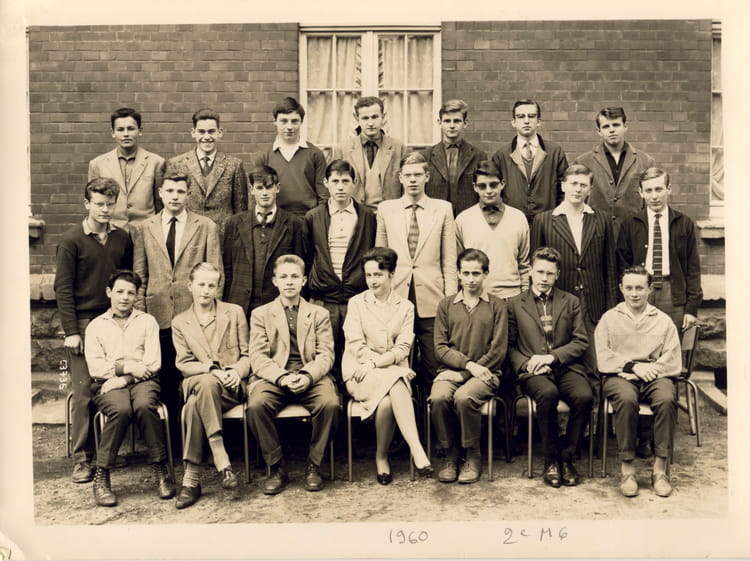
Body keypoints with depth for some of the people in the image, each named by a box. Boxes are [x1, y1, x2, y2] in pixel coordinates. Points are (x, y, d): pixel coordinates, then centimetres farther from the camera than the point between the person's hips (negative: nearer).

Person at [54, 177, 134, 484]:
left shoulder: (122, 239, 10)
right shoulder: (72, 240, -1)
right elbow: (63, 288, -4)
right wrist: (71, 331, -9)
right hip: (83, 323, -3)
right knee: (84, 392, -3)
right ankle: (82, 458, 5)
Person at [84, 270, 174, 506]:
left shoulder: (147, 321, 15)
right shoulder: (96, 326, 16)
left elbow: (153, 363, 3)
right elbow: (95, 367, 3)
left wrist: (122, 379, -9)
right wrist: (125, 367, -12)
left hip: (142, 381, 0)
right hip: (108, 385, 0)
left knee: (144, 405, -34)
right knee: (121, 409, -34)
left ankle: (160, 468, -23)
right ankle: (101, 475, -22)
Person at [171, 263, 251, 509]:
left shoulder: (235, 312, 14)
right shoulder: (179, 322, 16)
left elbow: (247, 354, 12)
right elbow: (183, 364, 5)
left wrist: (237, 371, -11)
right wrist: (212, 371, -13)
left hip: (232, 387, -1)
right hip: (196, 384, 1)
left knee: (195, 404, -35)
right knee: (206, 382, -38)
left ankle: (191, 479, -29)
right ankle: (223, 464, -37)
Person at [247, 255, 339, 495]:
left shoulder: (319, 314, 16)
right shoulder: (260, 314, 14)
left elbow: (326, 355, 5)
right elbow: (258, 357, 2)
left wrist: (308, 376, -17)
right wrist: (282, 377, -17)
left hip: (311, 378, 0)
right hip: (273, 378, 0)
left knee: (330, 403, -31)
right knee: (256, 405, -32)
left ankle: (313, 465, -10)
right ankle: (276, 468, -13)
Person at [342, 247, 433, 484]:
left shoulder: (405, 307, 12)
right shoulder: (356, 303, 8)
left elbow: (403, 347, 1)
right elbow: (357, 346, -3)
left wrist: (377, 361, -18)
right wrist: (396, 367, -13)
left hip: (394, 372, 1)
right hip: (360, 373, -1)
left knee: (387, 401, -34)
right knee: (395, 385, -34)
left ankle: (382, 456, -20)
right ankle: (416, 448, -37)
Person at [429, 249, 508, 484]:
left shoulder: (497, 306, 6)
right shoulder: (446, 305, 12)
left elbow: (498, 351, -2)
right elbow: (440, 347, 5)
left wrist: (464, 374, -10)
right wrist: (468, 364, -12)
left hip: (485, 372, -2)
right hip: (450, 370, 2)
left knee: (464, 397, -33)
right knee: (438, 397, -30)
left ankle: (472, 456, -10)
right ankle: (449, 455, -9)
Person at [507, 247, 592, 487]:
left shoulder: (571, 301, 16)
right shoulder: (515, 304, 13)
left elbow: (581, 341, 8)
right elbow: (510, 346, 9)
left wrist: (552, 356, -8)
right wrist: (526, 364, -10)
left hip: (566, 367, 2)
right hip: (532, 371, -1)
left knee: (585, 396, -30)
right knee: (548, 393, -35)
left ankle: (566, 456, -9)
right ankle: (551, 460, -16)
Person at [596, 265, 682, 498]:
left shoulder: (663, 321, 17)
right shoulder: (609, 319, 15)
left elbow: (673, 362, 6)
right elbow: (603, 359, 3)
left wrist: (650, 369, -10)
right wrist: (632, 367, -9)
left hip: (655, 377, 1)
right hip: (620, 376, -1)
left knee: (667, 400, -33)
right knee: (626, 399, -35)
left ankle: (659, 468, -25)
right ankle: (627, 468, -26)